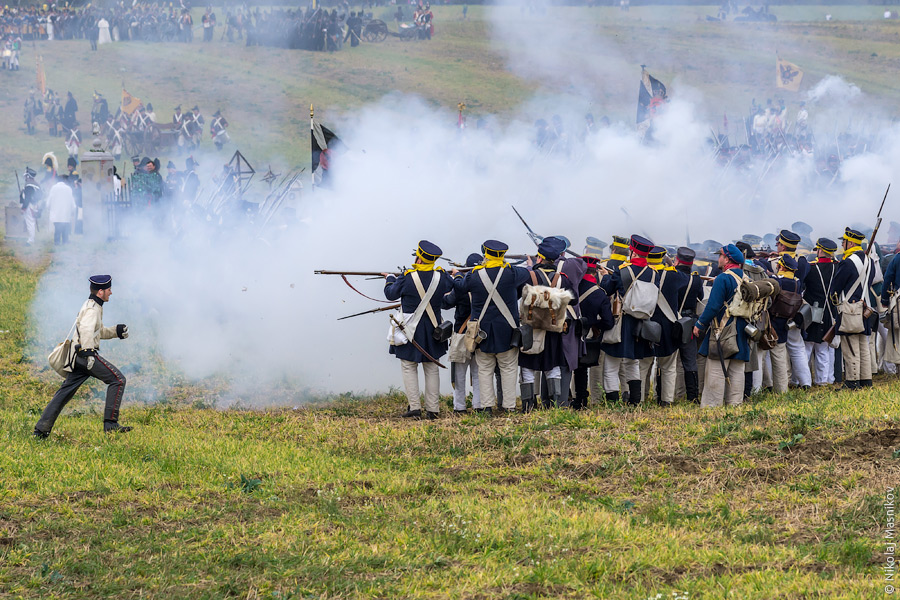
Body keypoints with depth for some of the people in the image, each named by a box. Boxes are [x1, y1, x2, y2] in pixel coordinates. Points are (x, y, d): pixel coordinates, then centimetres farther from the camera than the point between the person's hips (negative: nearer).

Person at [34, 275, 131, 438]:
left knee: (65, 392, 8)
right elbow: (86, 328, -28)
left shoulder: (94, 306, 23)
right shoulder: (92, 308, -10)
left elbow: (99, 332, 36)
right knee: (118, 379, -8)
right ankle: (110, 423, -12)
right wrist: (89, 352, -34)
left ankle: (41, 429, 6)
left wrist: (116, 331, 21)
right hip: (86, 353, -10)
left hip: (79, 357, 10)